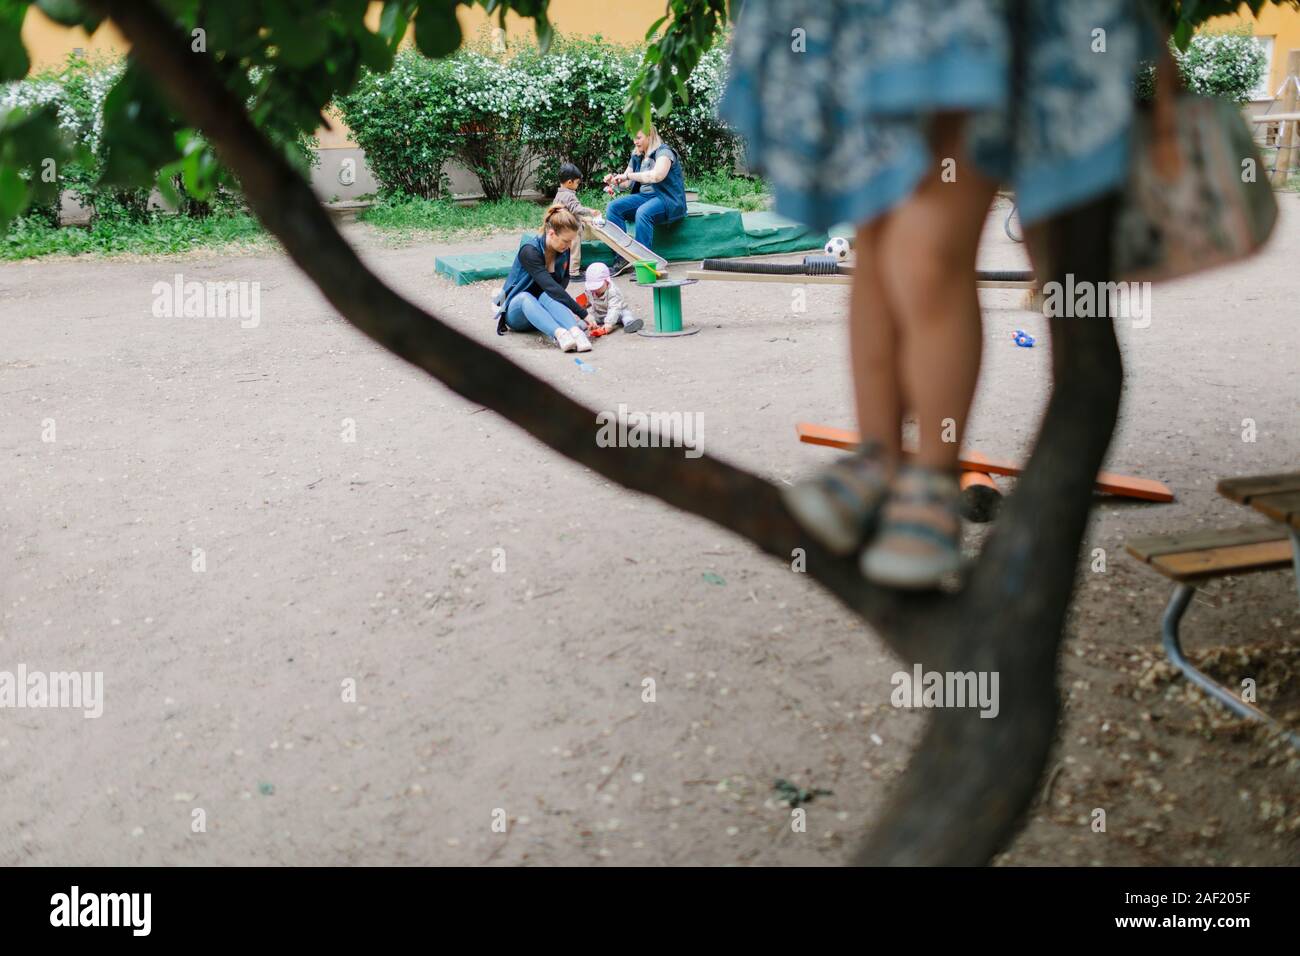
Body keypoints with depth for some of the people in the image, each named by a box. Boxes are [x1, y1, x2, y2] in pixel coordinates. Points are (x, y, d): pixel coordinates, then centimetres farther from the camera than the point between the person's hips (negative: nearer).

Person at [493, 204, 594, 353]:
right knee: (526, 298, -39)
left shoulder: (564, 251, -5)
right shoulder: (529, 251, -25)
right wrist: (583, 314, -39)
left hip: (541, 309, 4)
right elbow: (550, 286, -34)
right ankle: (560, 334, -65)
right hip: (516, 309, -4)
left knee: (547, 296, -32)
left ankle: (576, 331, -59)